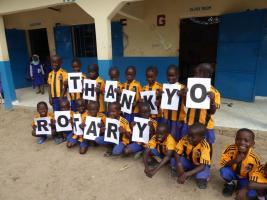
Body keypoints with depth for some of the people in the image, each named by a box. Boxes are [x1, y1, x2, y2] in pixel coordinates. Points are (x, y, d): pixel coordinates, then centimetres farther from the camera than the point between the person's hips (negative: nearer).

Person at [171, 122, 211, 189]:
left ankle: (202, 178, 1)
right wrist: (179, 164, -38)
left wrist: (186, 174, -45)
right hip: (188, 161, 3)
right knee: (173, 161, -24)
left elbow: (202, 166, -35)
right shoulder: (184, 139, -25)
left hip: (199, 165, -2)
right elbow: (177, 153, -17)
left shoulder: (205, 146, -33)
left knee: (201, 176, -34)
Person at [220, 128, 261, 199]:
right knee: (224, 171, -30)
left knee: (251, 193, -22)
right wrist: (234, 161, -39)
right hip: (233, 173, 0)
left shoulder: (254, 159, -28)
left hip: (245, 178, 0)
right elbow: (223, 164, -20)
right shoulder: (231, 149, -28)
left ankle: (240, 186, 15)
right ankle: (230, 185, 5)